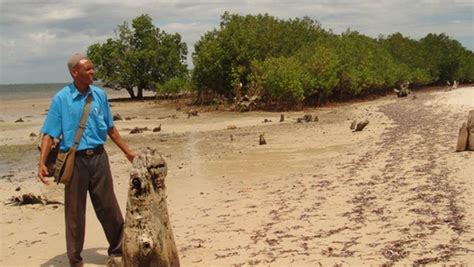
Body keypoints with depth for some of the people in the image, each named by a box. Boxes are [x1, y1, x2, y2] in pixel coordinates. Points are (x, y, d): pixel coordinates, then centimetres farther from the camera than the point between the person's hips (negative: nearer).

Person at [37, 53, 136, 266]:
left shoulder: (99, 95, 5)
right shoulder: (61, 99, -6)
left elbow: (110, 128, 15)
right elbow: (49, 134, -7)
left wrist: (127, 151, 18)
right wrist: (42, 162, -18)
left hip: (98, 157, 3)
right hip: (75, 160, -3)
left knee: (108, 206, 9)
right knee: (75, 211, 6)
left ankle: (118, 249, 24)